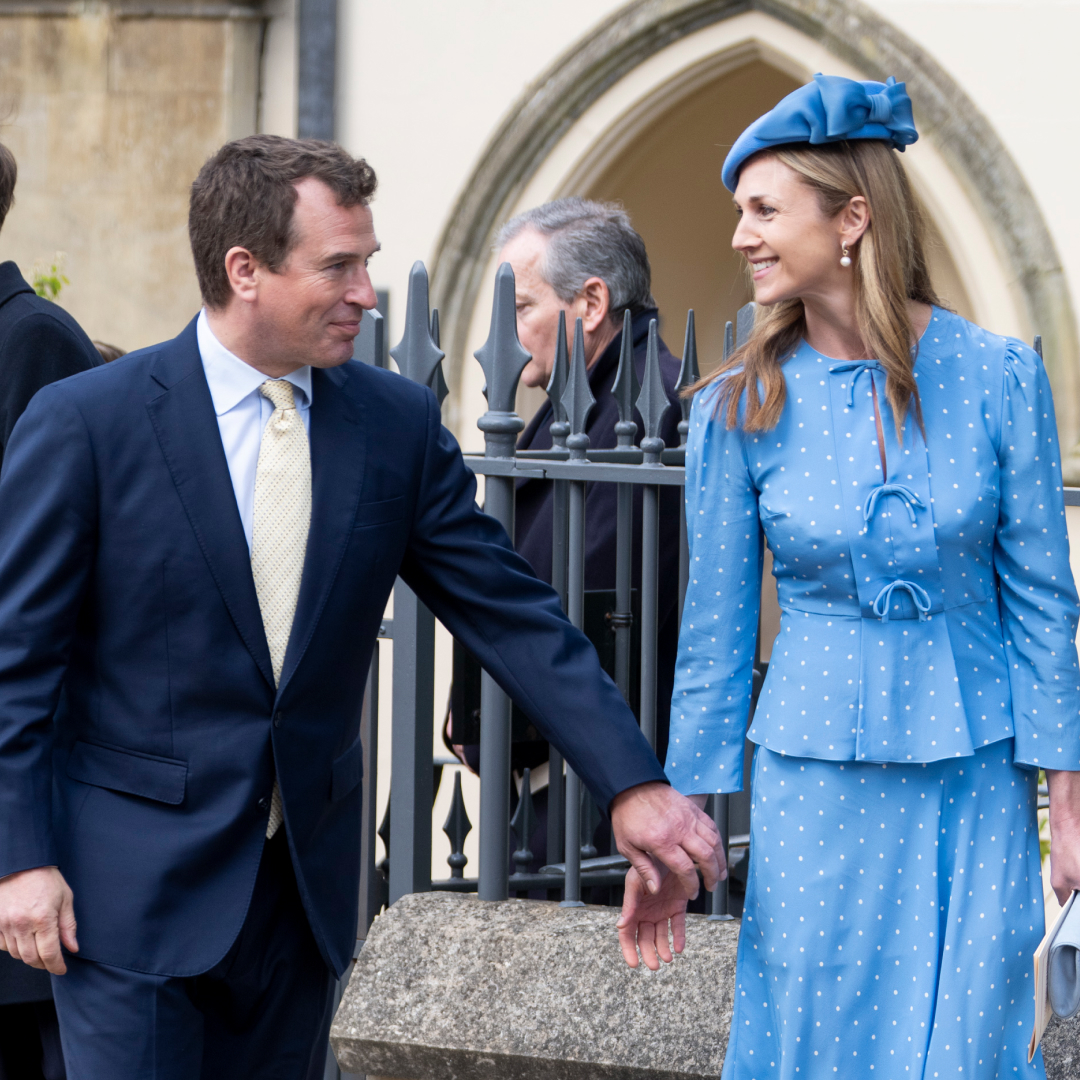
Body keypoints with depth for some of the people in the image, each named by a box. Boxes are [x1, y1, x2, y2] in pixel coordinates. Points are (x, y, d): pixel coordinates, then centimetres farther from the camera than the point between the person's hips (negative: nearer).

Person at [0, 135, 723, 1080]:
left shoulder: (399, 425, 2)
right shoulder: (83, 425, -9)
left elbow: (508, 611, 2)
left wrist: (632, 782, -7)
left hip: (303, 885, 4)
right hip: (133, 885, -4)